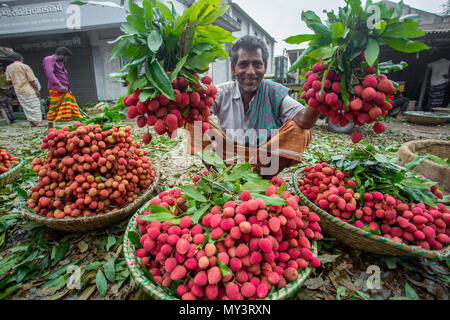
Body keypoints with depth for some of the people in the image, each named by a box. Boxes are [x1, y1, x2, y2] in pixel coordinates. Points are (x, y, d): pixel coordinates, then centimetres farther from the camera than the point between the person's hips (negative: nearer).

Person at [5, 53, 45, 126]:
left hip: (18, 91, 6)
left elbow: (9, 80, 11)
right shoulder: (25, 67, -8)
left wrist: (16, 86, 23)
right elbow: (31, 80, -12)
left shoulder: (8, 68, 8)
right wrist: (37, 90, -7)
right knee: (35, 106, -3)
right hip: (28, 90, -6)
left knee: (26, 107, 11)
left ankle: (31, 122, 12)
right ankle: (39, 122, -8)